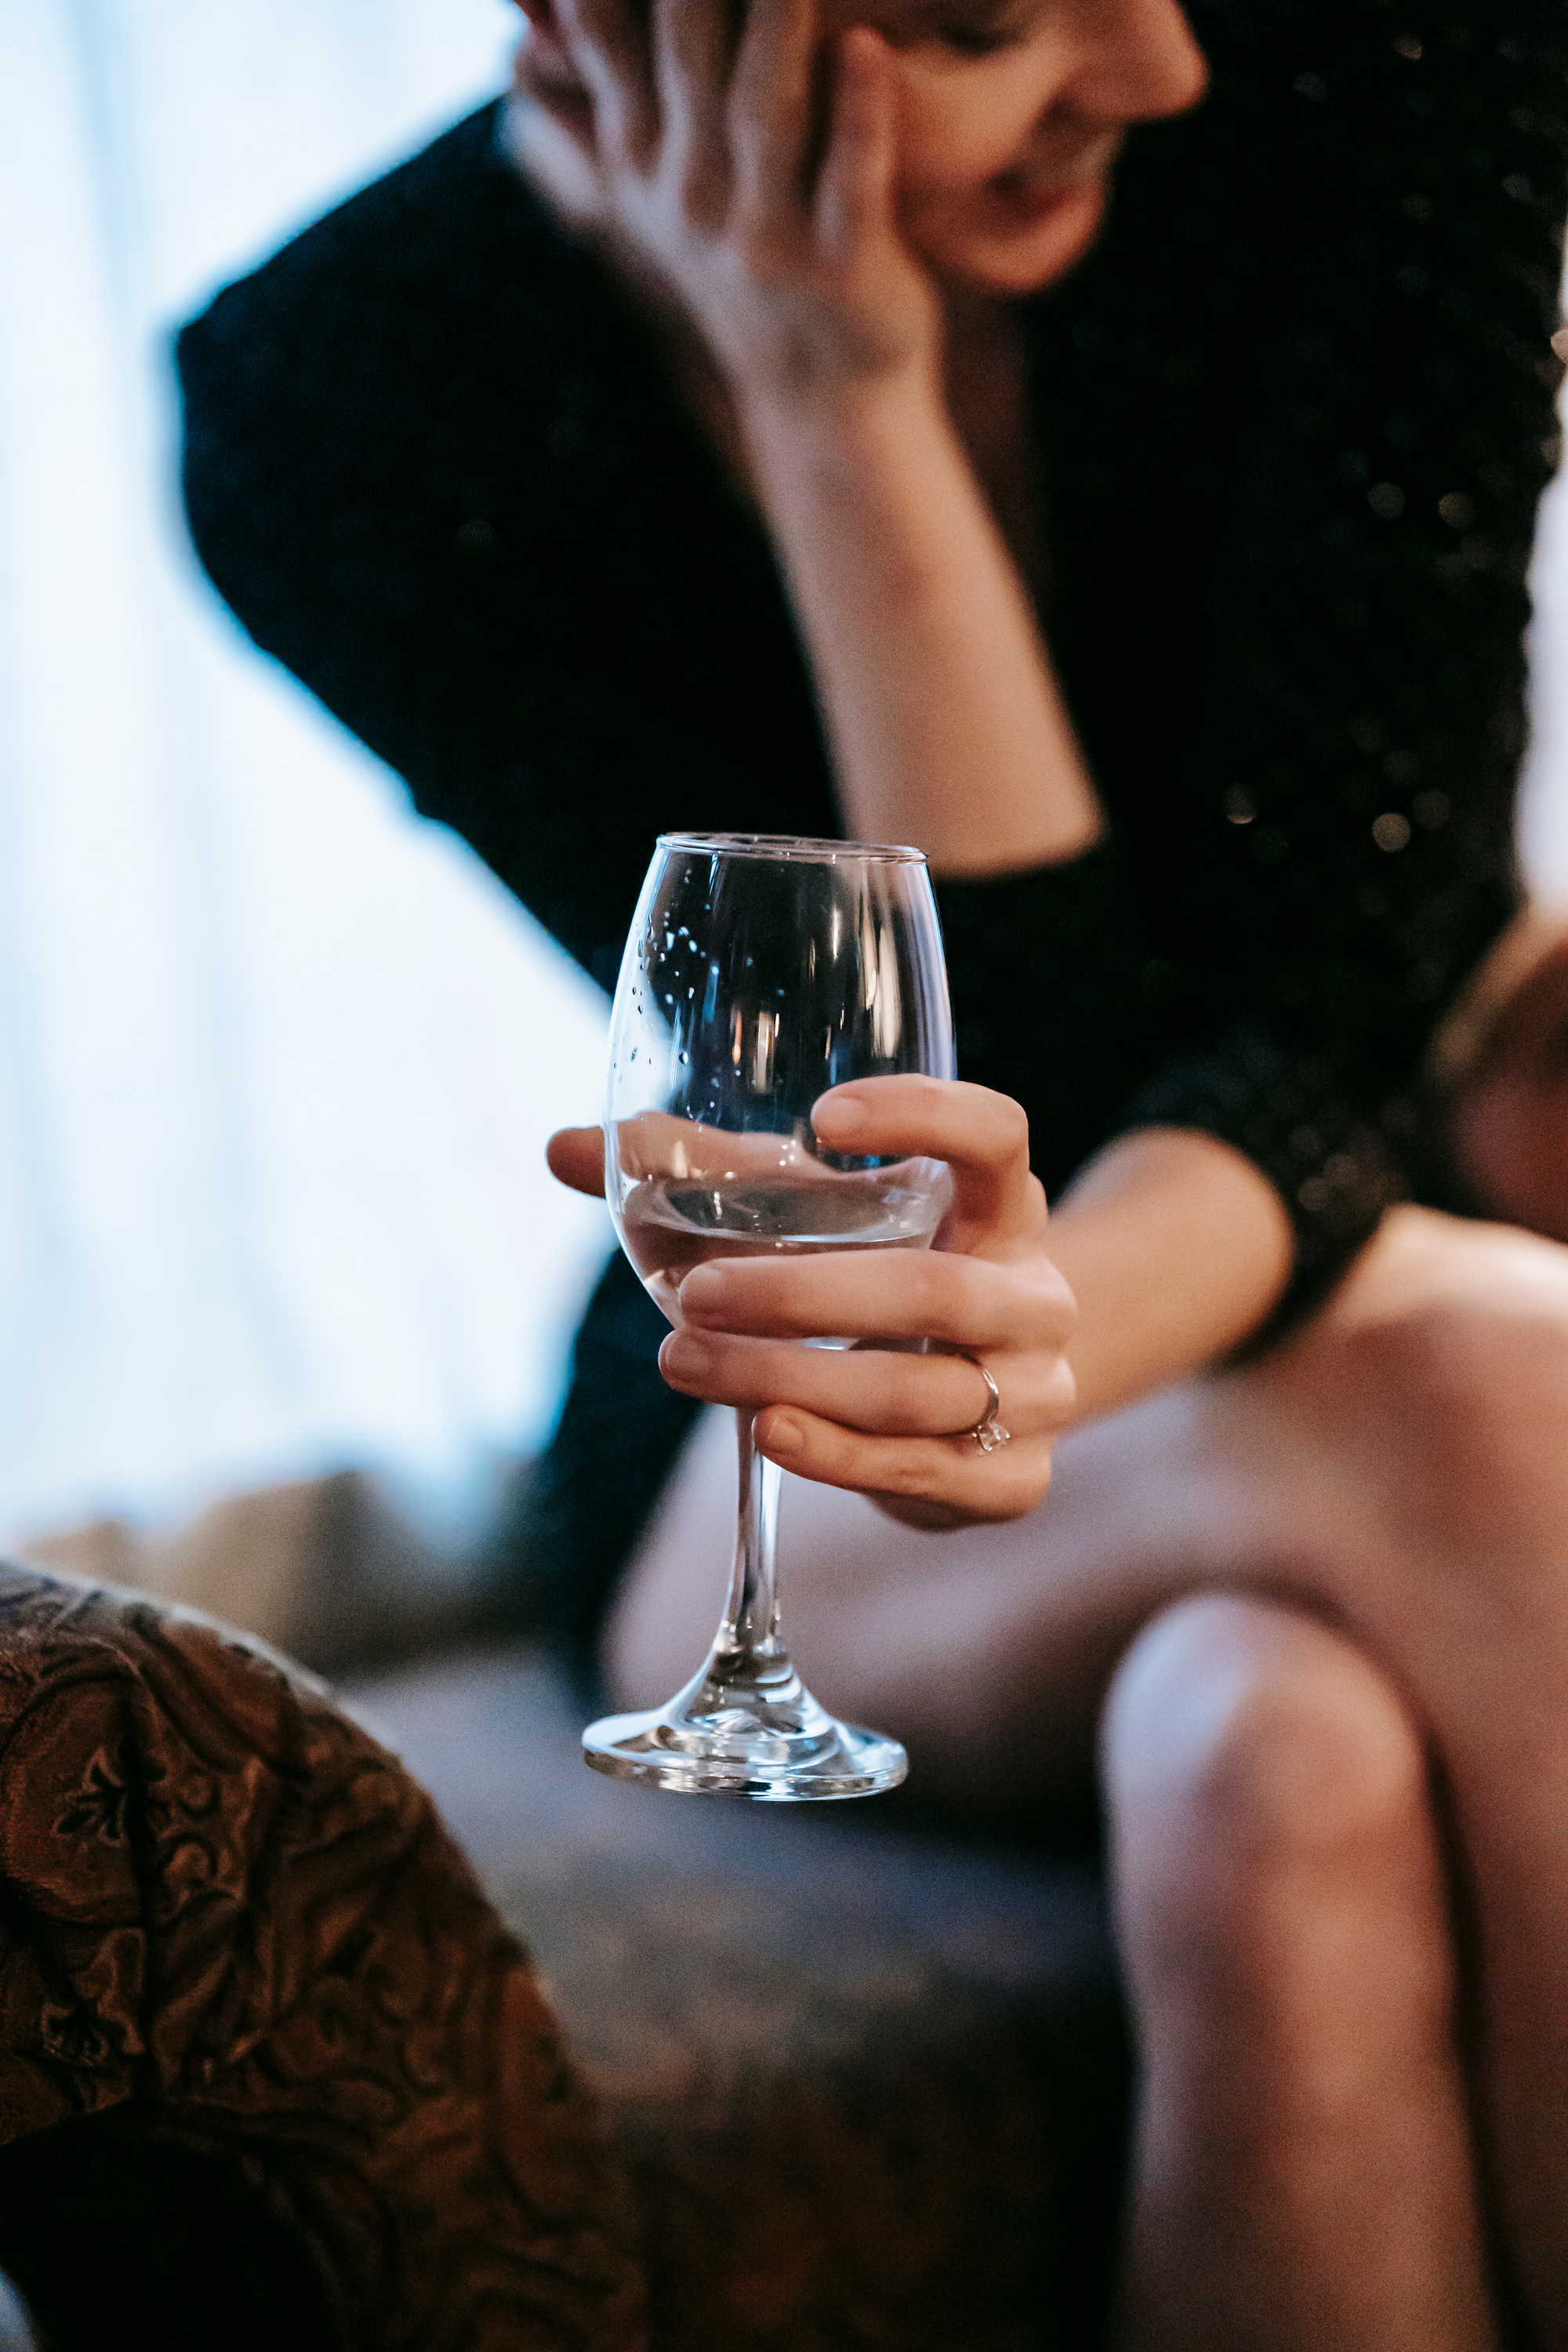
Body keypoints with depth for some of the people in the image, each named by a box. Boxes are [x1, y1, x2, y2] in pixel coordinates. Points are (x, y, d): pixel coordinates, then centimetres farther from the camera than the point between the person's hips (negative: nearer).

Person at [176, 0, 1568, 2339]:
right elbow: (1022, 1087, -19)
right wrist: (841, 407, -27)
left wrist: (1067, 1318, -43)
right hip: (764, 1502, -1)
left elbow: (1339, 982, -22)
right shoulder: (338, 417, -16)